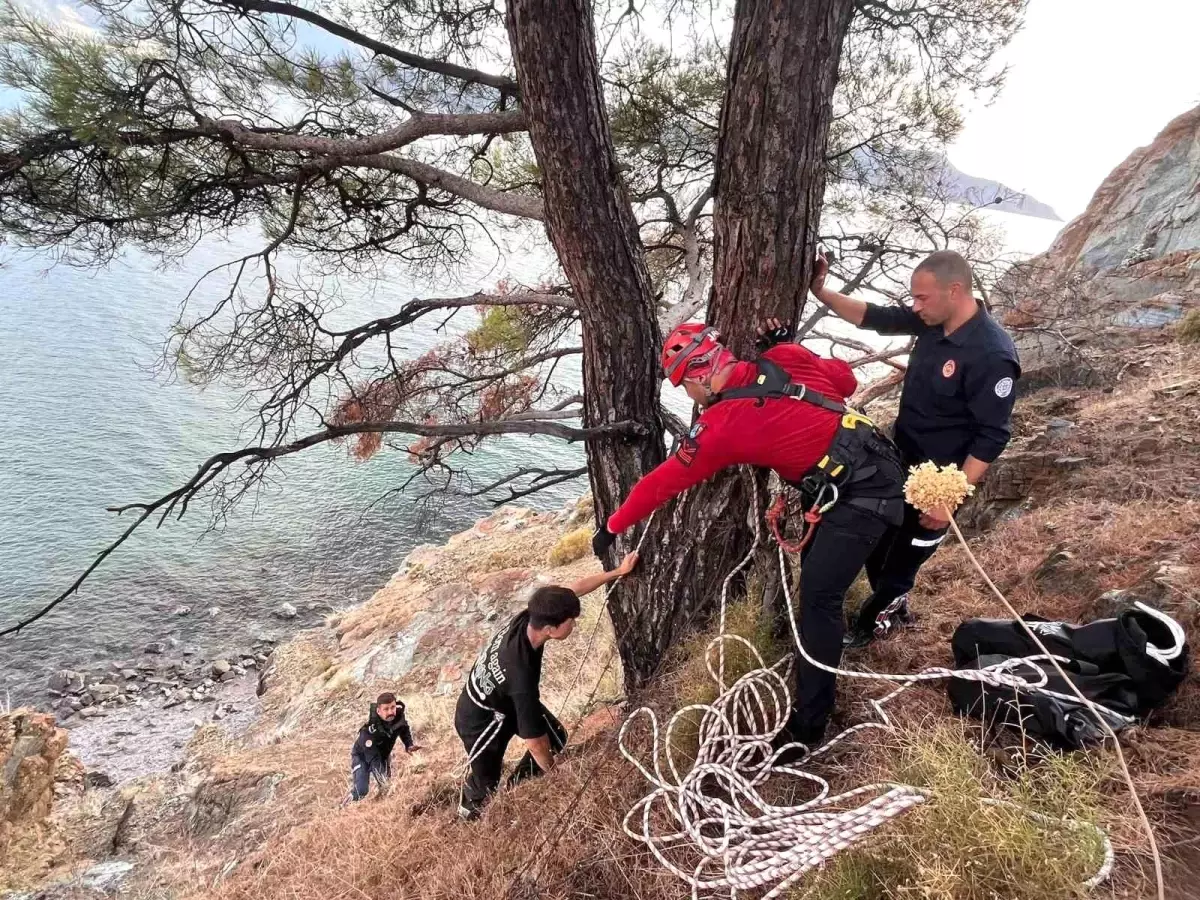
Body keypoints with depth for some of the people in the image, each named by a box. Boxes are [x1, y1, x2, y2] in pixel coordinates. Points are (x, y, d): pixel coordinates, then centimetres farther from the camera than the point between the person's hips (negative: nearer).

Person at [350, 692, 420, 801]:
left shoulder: (398, 714, -24)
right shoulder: (370, 728, -40)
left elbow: (404, 728, 0)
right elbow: (373, 758, -37)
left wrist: (409, 745, -13)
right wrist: (382, 781, -41)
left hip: (383, 754, 5)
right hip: (362, 756, -5)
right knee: (361, 791, -17)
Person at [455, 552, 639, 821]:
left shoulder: (527, 617, -25)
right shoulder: (521, 674, -44)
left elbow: (575, 588, -8)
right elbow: (534, 740, -30)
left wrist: (618, 572, -3)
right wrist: (553, 773, -11)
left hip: (504, 700, 7)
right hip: (480, 720, -7)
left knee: (557, 738, 10)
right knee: (486, 785, 12)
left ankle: (512, 790, 31)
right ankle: (469, 805, 48)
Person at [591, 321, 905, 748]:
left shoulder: (722, 424, -17)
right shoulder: (786, 358, -1)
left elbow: (663, 482, -8)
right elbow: (846, 380, 12)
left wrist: (612, 526, 4)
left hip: (862, 492, -9)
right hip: (877, 465, 9)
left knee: (817, 597, -8)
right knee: (815, 565, 24)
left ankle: (808, 722, -1)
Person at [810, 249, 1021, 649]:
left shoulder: (992, 355, -28)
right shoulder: (933, 321, -6)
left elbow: (992, 437, -25)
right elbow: (875, 317, 5)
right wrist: (821, 292, -6)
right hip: (899, 459, 8)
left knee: (903, 554, 11)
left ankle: (873, 619, 36)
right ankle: (893, 605, 47)